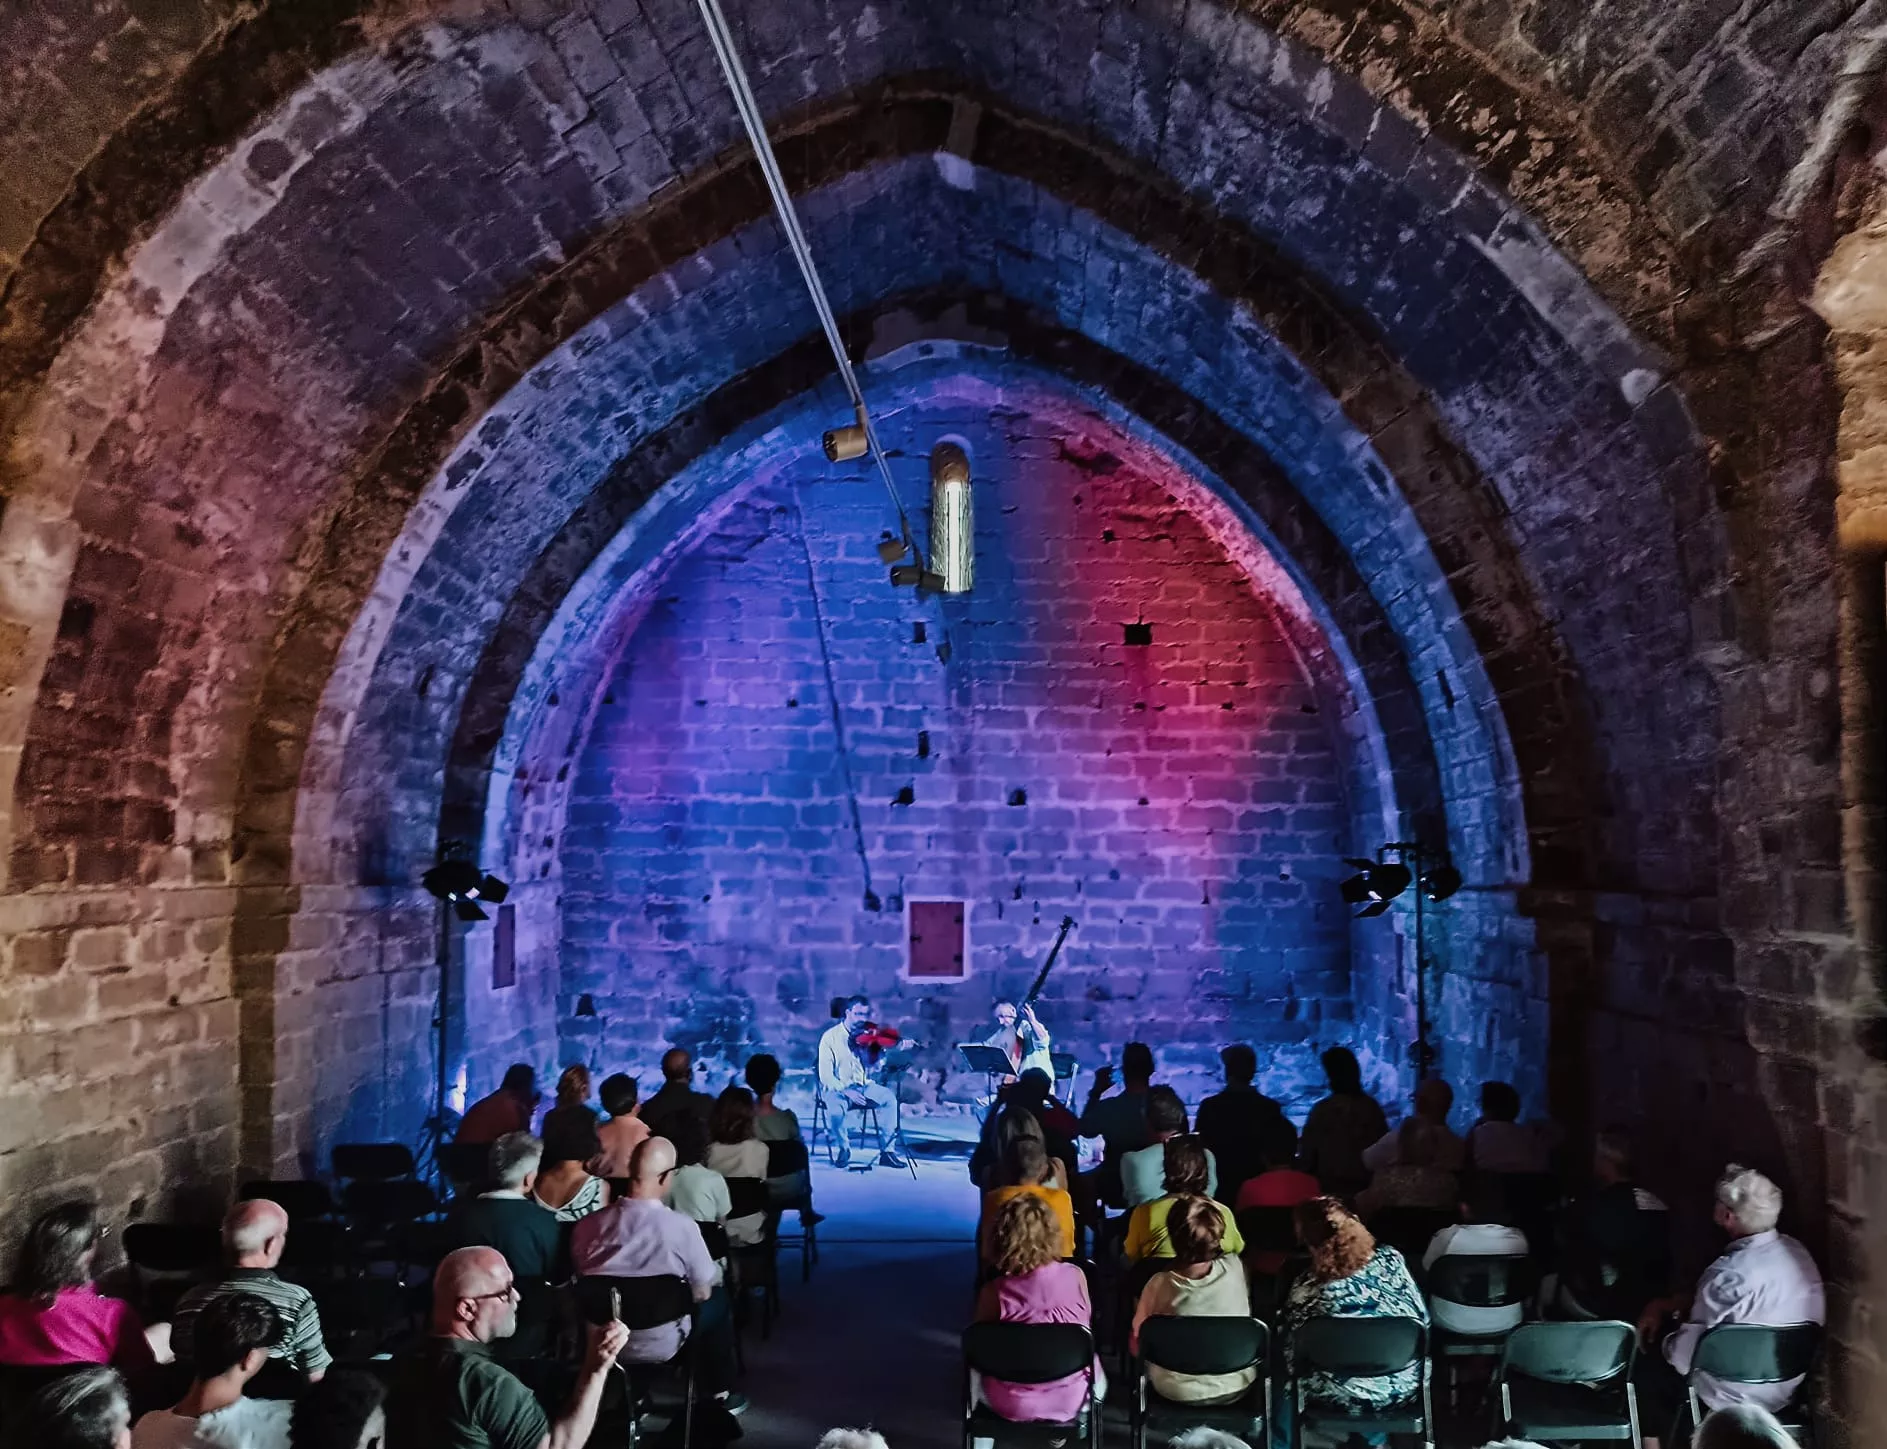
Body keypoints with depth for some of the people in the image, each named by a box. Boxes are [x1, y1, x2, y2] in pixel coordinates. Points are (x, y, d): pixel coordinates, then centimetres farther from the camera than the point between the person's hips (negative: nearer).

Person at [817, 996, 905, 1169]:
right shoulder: (831, 1037, -8)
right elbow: (825, 1075, -13)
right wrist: (846, 1091, -27)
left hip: (863, 1085, 4)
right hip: (836, 1088, -4)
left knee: (889, 1098, -23)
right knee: (835, 1111, -35)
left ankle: (887, 1150, -15)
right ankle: (844, 1148, -4)